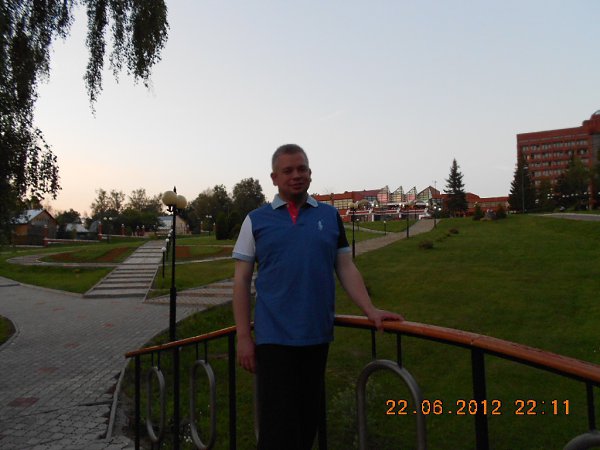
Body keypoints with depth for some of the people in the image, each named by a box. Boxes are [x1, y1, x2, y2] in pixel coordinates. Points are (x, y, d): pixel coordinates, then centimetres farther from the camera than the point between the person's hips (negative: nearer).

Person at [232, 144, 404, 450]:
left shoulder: (330, 216, 9)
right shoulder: (256, 220, 4)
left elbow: (346, 268, 8)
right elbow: (241, 279, 2)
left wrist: (370, 310, -6)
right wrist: (244, 336, -4)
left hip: (317, 336, 2)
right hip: (273, 338, -2)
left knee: (309, 419, 14)